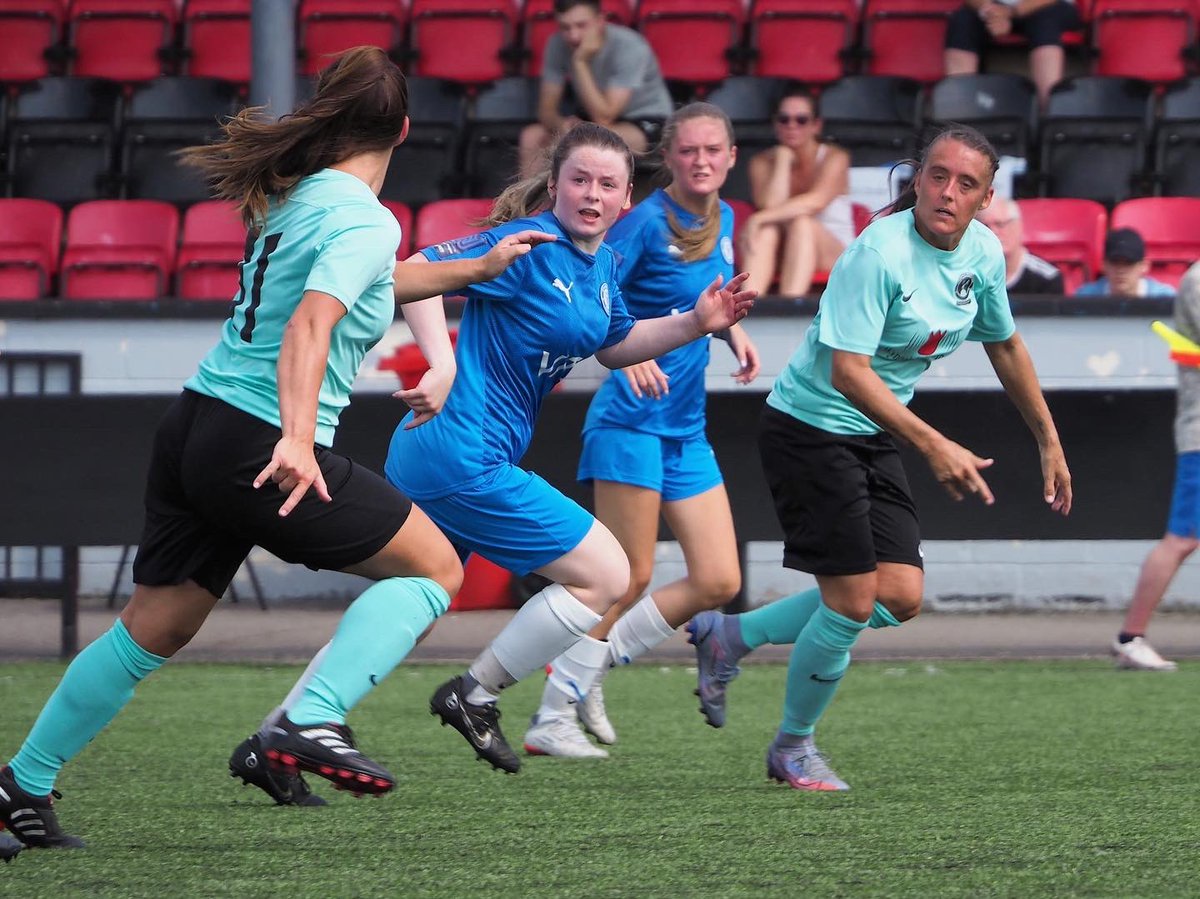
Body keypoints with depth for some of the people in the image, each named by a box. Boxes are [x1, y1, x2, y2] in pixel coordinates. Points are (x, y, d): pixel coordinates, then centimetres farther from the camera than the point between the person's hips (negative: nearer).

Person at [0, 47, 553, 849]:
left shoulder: (296, 194, 15)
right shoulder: (365, 220, -11)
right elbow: (310, 326, -26)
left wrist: (478, 268, 41)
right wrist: (297, 437, -37)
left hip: (197, 424, 8)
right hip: (259, 449, -8)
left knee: (152, 629, 16)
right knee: (434, 569, 2)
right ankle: (313, 722, -11)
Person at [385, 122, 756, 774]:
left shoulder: (604, 263, 13)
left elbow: (615, 345, 29)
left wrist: (695, 324, 14)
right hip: (468, 460, -10)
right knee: (606, 575, -2)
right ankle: (474, 695, 5)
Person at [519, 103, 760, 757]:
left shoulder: (722, 220, 11)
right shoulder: (647, 221, -12)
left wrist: (733, 331, 9)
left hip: (687, 428, 8)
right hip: (634, 417, -8)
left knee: (718, 581, 3)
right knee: (628, 579, -8)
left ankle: (588, 667, 15)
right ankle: (551, 718, 2)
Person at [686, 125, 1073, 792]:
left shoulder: (984, 252, -1)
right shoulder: (879, 254, -25)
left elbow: (1005, 345, 17)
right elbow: (848, 370, -31)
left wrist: (1050, 442, 20)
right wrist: (934, 447, -37)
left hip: (875, 437, 8)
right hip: (809, 429, -8)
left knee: (901, 597, -1)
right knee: (853, 601, -10)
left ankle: (730, 636, 17)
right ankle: (794, 747, 14)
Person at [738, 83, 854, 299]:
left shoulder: (834, 158, -4)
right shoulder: (762, 162, 4)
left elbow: (815, 201, -24)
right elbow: (770, 206, -14)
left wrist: (760, 218, -32)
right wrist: (783, 158, -10)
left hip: (833, 252, -2)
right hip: (778, 256, 2)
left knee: (801, 223, -33)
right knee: (766, 229, -30)